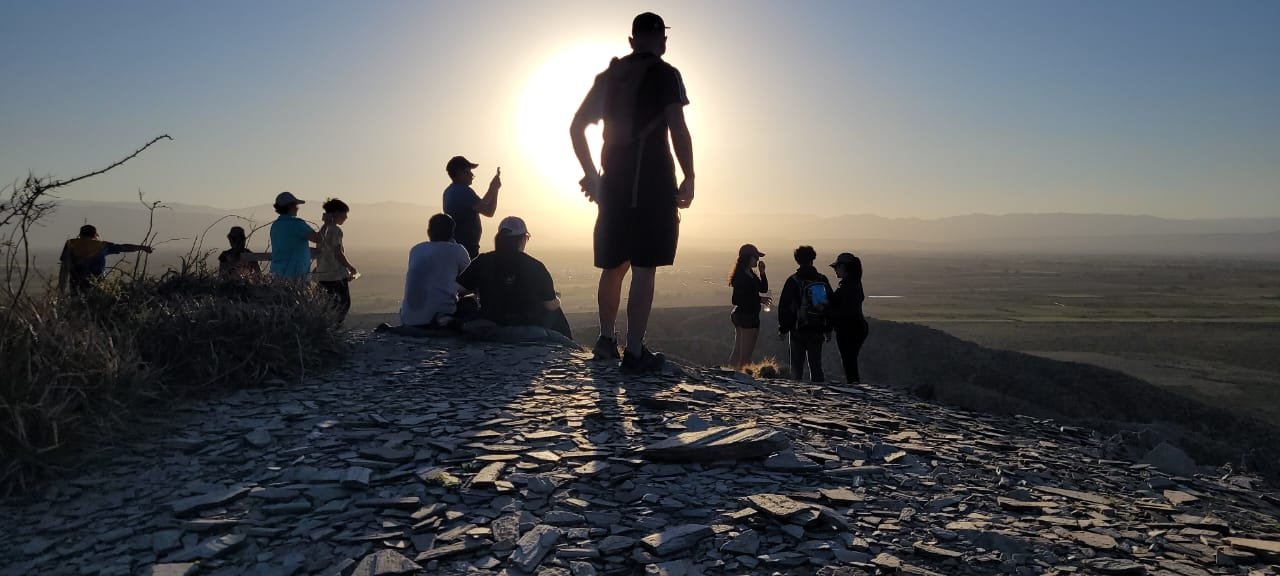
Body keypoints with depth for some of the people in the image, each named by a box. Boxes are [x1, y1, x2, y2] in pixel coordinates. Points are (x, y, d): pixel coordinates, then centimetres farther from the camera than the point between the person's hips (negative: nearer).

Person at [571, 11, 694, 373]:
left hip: (613, 184, 6)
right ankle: (634, 353, -6)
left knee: (613, 266, 15)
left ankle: (606, 340, 25)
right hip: (653, 184, -5)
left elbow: (576, 128, 15)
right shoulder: (664, 74, -2)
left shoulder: (608, 76, 14)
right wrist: (689, 178, -5)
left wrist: (591, 174, 19)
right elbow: (678, 129, -13)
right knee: (644, 269, -5)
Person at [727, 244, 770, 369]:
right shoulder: (741, 276, -20)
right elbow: (737, 300, -24)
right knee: (745, 356, -4)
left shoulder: (750, 273, 10)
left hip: (739, 316, 10)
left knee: (738, 351, 17)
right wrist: (759, 299, -19)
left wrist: (762, 273, -3)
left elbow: (763, 289, 12)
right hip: (747, 317, -10)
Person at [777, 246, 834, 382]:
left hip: (798, 330, -3)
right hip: (817, 330, 3)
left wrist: (783, 329, 2)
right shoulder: (822, 280, 5)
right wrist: (828, 329, 16)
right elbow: (831, 305, 10)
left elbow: (784, 306, -7)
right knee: (816, 364, 10)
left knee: (797, 365, 5)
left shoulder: (793, 281, -7)